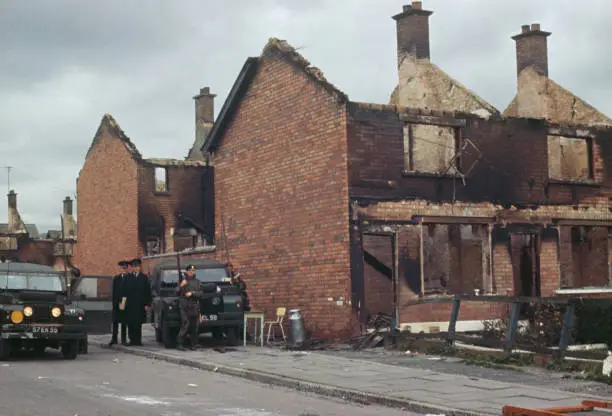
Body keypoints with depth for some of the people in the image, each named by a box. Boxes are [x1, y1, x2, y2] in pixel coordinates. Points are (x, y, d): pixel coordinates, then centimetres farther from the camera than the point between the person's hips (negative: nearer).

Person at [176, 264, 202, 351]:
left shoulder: (197, 282, 14)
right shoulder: (182, 281, 8)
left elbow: (200, 293, 5)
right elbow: (177, 293, 0)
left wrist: (192, 293, -10)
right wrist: (181, 286, -17)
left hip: (195, 306, 3)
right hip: (185, 307, -3)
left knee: (194, 326, 2)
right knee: (185, 325, -12)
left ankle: (193, 344, 10)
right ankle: (180, 344, -7)